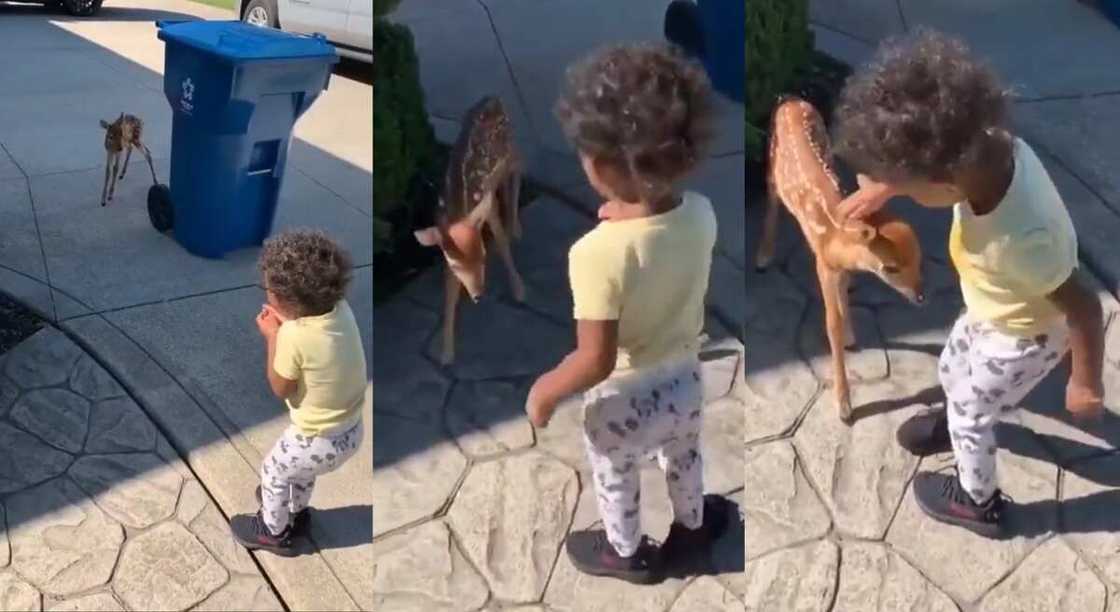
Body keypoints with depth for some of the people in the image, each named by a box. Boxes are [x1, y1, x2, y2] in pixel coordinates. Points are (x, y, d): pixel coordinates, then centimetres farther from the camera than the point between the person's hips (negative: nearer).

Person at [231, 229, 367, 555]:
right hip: (350, 430, 7)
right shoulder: (340, 309, -13)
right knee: (298, 466, 35)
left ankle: (273, 531, 46)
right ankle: (296, 512, 60)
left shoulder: (294, 335, -32)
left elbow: (281, 389, -15)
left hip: (322, 441, -6)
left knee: (273, 472, 24)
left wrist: (272, 336, -10)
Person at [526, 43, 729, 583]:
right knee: (682, 460, 34)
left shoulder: (596, 253, -37)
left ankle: (626, 553, 53)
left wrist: (544, 391, -13)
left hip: (624, 405, -5)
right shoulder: (700, 213, -19)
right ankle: (692, 526, 60)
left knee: (615, 482, 27)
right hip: (684, 383, 5)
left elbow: (595, 361, -29)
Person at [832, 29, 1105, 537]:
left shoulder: (1023, 237, -47)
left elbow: (1083, 308, -32)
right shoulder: (990, 147, -28)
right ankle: (956, 423, 64)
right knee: (952, 373, 31)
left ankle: (978, 502, 47)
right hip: (995, 314, 6)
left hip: (1024, 337, -6)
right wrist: (881, 187, -1)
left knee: (970, 417, 19)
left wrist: (1085, 384, -17)